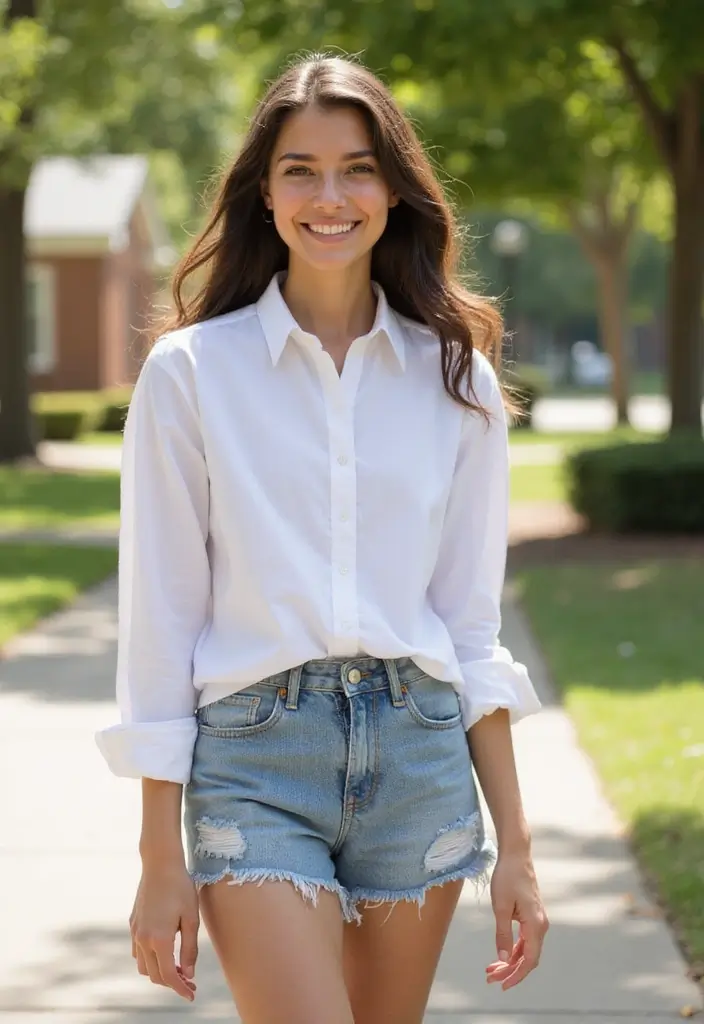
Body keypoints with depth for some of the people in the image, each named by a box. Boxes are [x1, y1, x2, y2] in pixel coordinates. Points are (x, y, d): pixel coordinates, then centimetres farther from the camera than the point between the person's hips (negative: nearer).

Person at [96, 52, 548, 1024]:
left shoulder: (456, 375, 7)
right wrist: (162, 861, -2)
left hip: (420, 756, 3)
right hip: (254, 760, -3)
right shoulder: (191, 371, -2)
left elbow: (471, 625, 10)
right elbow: (160, 623, -1)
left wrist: (513, 843, 6)